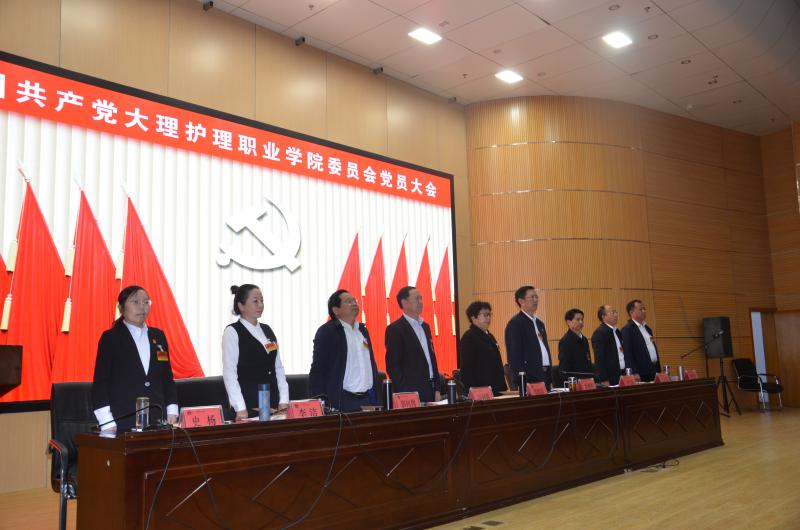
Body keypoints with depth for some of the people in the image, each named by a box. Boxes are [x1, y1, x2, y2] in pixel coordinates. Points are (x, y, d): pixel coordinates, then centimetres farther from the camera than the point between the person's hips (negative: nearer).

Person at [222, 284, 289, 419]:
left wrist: (284, 401, 4)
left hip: (273, 404, 6)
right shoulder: (232, 332, -5)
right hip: (248, 405, -5)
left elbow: (278, 367, 12)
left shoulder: (267, 330, 13)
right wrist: (240, 408, -17)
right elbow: (229, 373, -11)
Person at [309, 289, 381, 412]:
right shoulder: (326, 331, -5)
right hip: (343, 402, -6)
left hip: (369, 399, 6)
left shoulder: (363, 330, 15)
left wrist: (377, 396, 14)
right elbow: (318, 370, -8)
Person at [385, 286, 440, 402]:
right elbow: (392, 366, -12)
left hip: (430, 390, 7)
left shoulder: (425, 326, 15)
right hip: (411, 392, -7)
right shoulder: (395, 329, -9)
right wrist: (405, 394, -15)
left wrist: (436, 389, 13)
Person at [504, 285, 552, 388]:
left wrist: (549, 377, 16)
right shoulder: (515, 323, -8)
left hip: (545, 376, 8)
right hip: (530, 377, -8)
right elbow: (514, 355, -14)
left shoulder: (539, 323, 18)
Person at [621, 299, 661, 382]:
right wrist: (635, 375, -19)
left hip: (654, 372, 8)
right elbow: (628, 354, -14)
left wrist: (659, 370, 16)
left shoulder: (647, 328, 18)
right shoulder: (627, 329, -8)